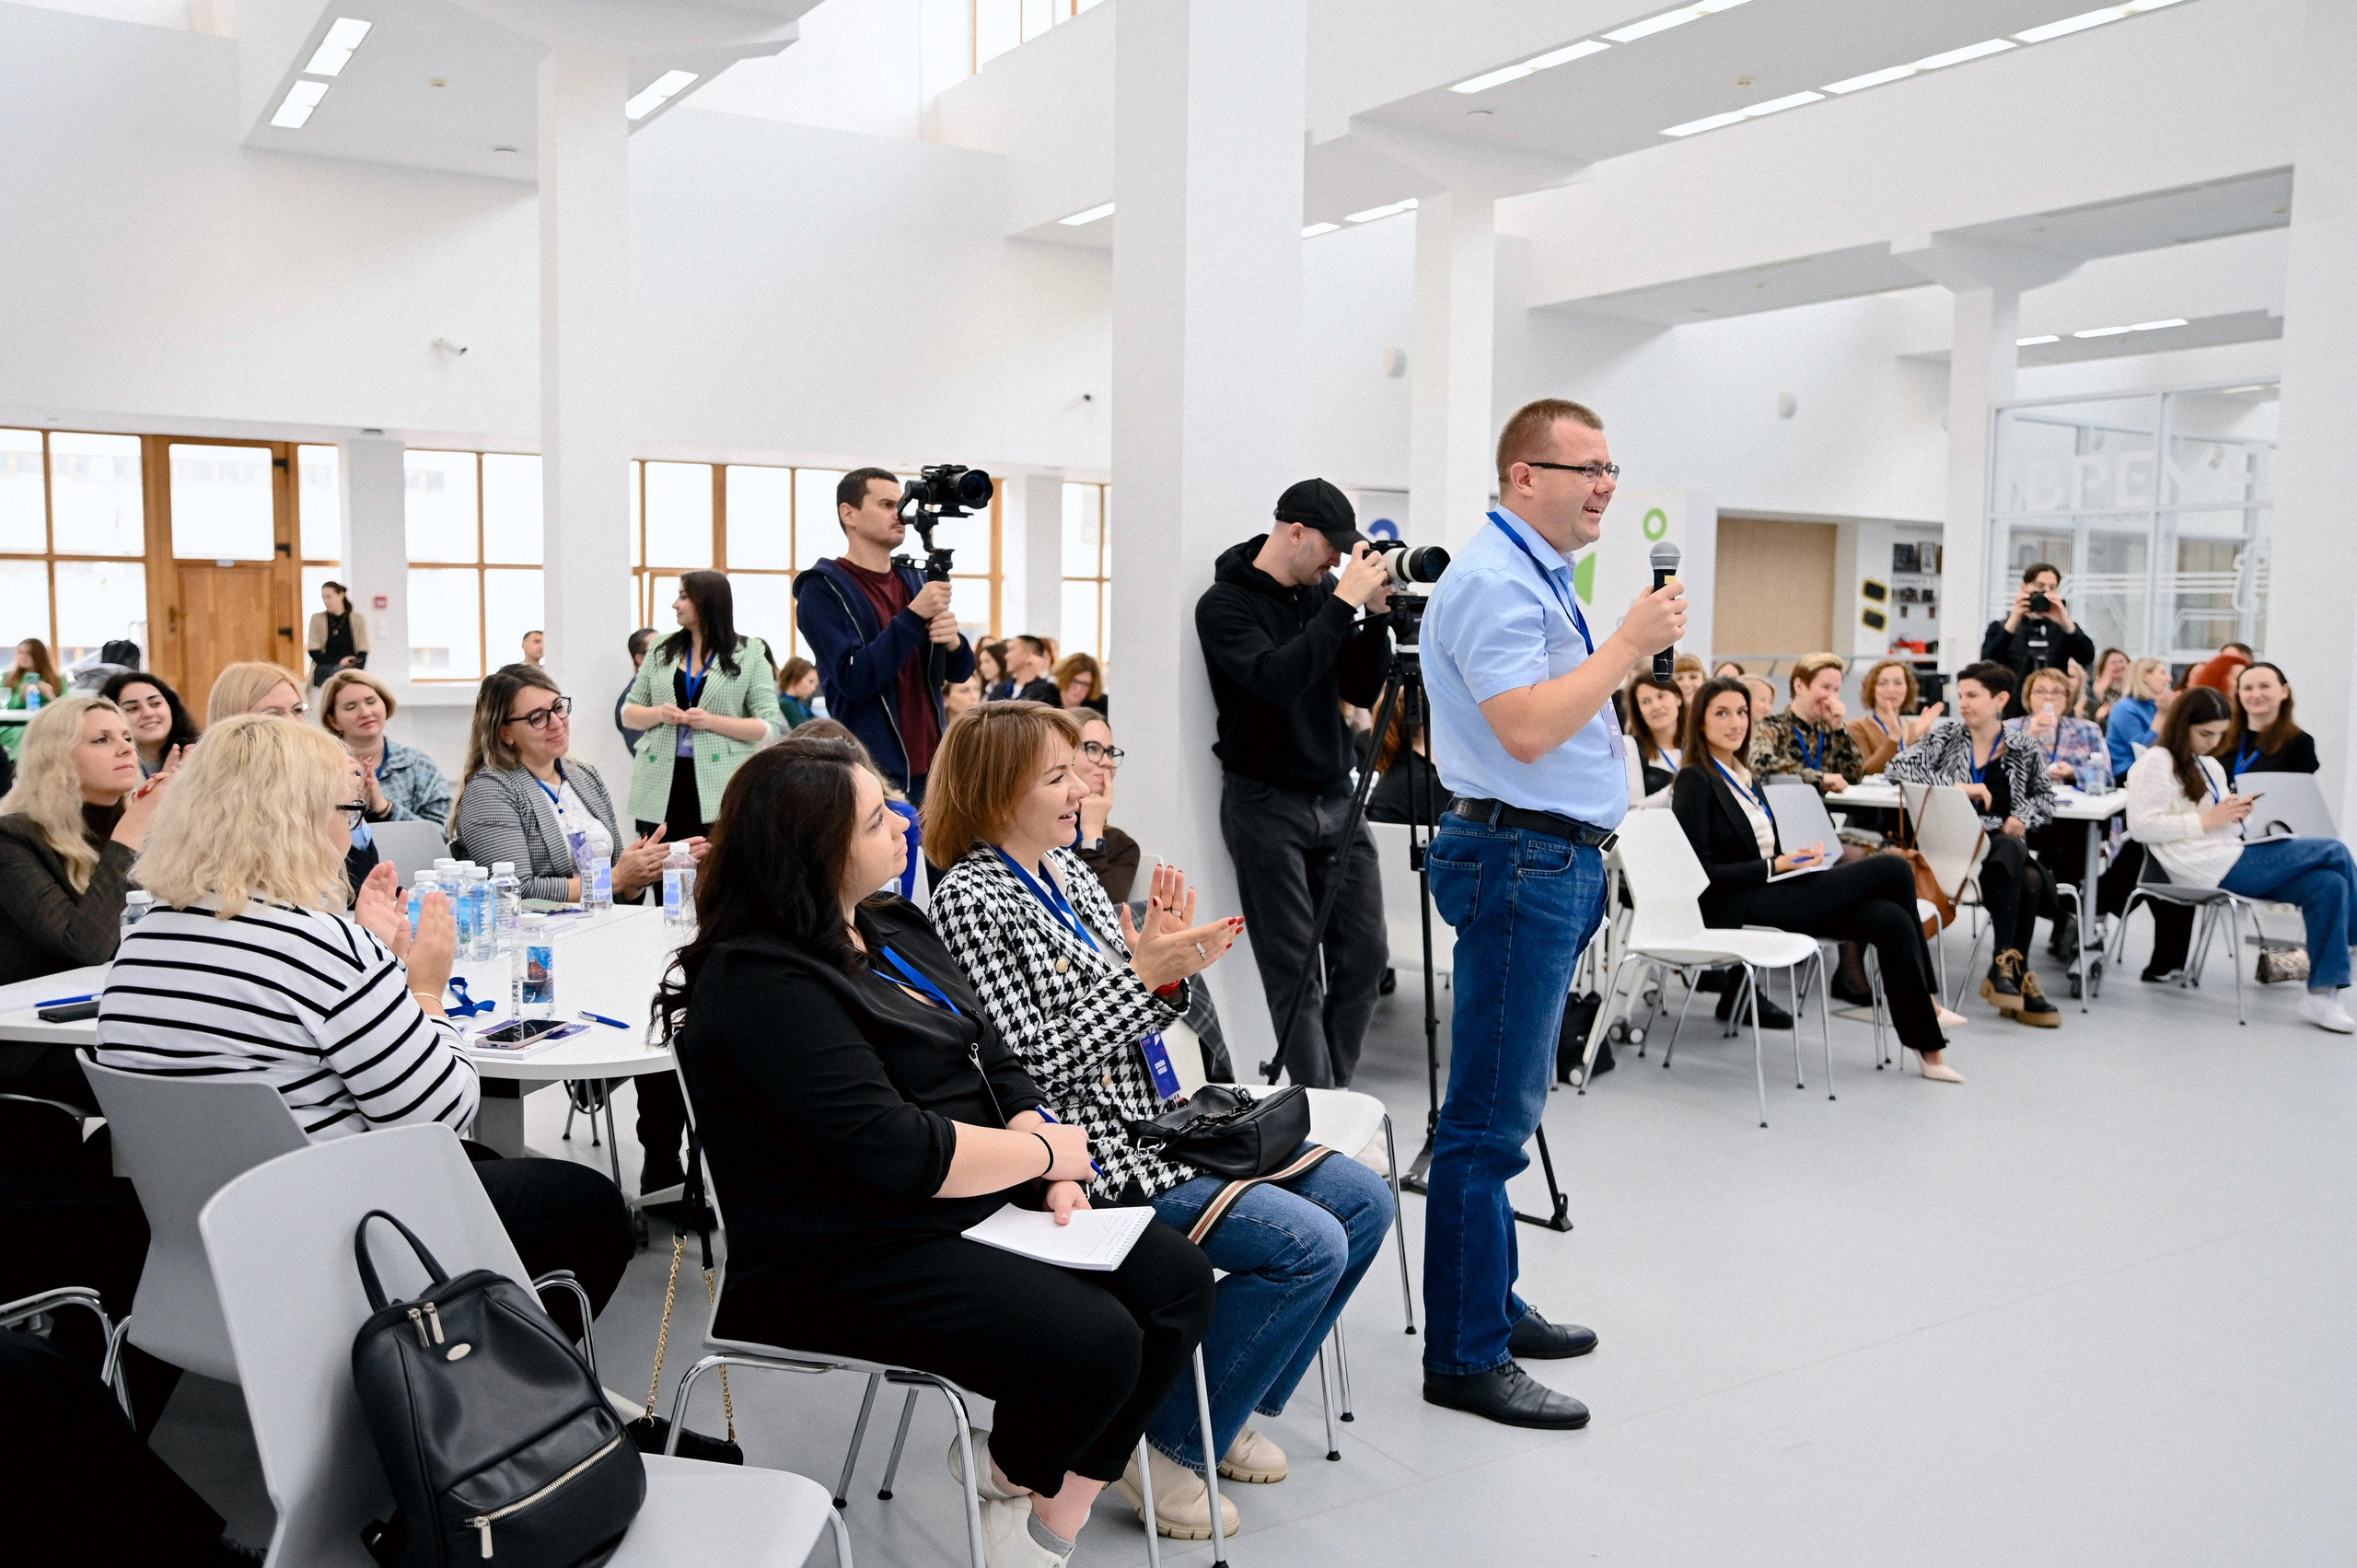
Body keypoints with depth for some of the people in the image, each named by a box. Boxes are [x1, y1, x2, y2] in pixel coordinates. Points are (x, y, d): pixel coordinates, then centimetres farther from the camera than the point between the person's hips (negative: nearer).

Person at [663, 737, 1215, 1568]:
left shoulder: (895, 927, 11)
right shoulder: (763, 985, -19)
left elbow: (998, 1062, 11)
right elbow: (894, 1150, -24)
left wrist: (1053, 1181, -6)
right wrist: (1047, 1151, -12)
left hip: (979, 1205, 9)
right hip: (848, 1259, -9)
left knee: (1176, 1280, -4)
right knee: (1094, 1345, -23)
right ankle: (1010, 1476, 10)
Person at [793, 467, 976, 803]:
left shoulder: (915, 580, 12)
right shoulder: (823, 589, -6)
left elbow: (960, 671, 11)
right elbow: (853, 681, -18)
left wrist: (952, 641, -12)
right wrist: (915, 615, -22)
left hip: (931, 768, 6)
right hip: (870, 773, -5)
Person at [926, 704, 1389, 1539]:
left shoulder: (1067, 868, 12)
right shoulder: (971, 899, -14)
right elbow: (1030, 1061, -19)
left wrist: (1169, 958, -5)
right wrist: (1144, 972, -20)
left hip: (1162, 1116, 9)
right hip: (1096, 1148, -9)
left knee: (1364, 1201, 5)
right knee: (1309, 1246, -20)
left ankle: (1228, 1407, 16)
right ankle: (1166, 1444, -2)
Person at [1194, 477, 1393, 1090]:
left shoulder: (1322, 592, 9)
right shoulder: (1224, 604, -9)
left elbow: (1362, 690, 9)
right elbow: (1275, 680, -26)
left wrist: (1376, 616, -4)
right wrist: (1344, 602, -24)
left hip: (1337, 800, 6)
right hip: (1267, 805, -6)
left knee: (1364, 957, 5)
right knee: (1295, 974, -2)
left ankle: (1334, 1095, 20)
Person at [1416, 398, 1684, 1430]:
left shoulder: (1542, 576, 19)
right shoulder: (1494, 581, -14)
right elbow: (1526, 729, -25)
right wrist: (1629, 646, -17)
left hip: (1557, 861, 11)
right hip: (1520, 860, -11)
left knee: (1508, 1105, 17)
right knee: (1490, 1115, -6)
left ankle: (1491, 1306, 28)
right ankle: (1465, 1357, 2)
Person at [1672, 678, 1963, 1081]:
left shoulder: (1744, 776, 19)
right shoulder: (1695, 781, -8)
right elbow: (1702, 872, -14)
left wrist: (1801, 856, 0)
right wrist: (1777, 865, -15)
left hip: (1769, 894, 8)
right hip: (1736, 907, -8)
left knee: (1891, 920, -16)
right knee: (1893, 869, -12)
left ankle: (1928, 1046, -12)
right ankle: (1927, 1001, 2)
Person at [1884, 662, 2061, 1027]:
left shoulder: (2022, 750, 10)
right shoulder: (1947, 736, 6)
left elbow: (2045, 796, 22)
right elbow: (1897, 768, -6)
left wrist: (2023, 816, -1)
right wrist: (1959, 787, -13)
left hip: (2004, 844, 2)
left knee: (2031, 880, -31)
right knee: (2013, 850, -33)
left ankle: (2006, 969, -15)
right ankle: (2012, 970, -26)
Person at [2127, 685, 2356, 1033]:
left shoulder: (2211, 766, 23)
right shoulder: (2157, 763, -4)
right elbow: (2141, 827, -14)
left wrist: (2236, 814, 2)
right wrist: (2206, 821, -15)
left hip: (2231, 861, 9)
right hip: (2211, 868, -9)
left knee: (2329, 884, -14)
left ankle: (2322, 994, -13)